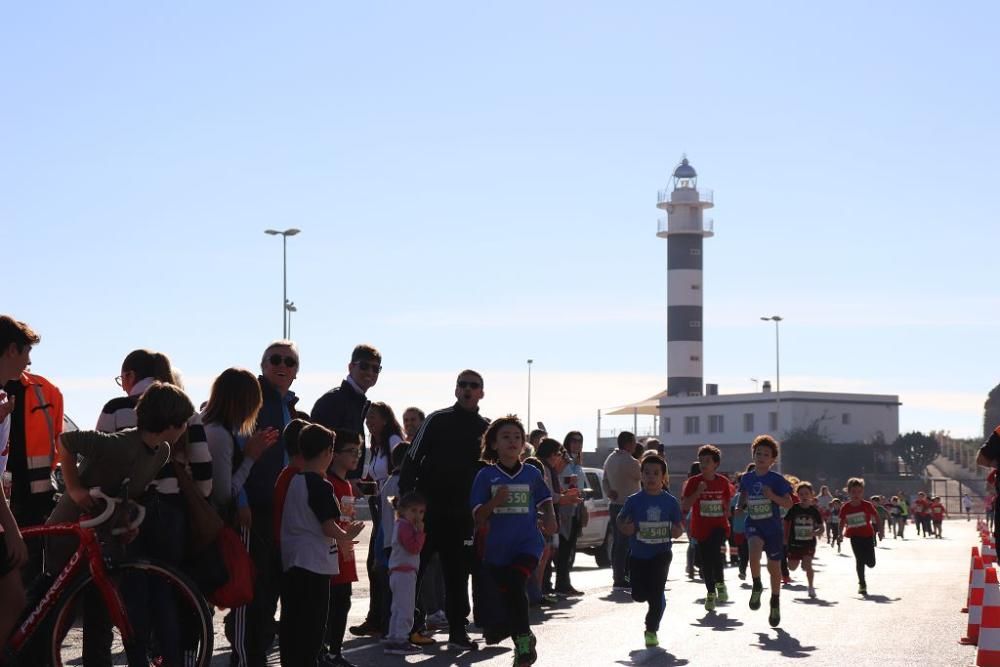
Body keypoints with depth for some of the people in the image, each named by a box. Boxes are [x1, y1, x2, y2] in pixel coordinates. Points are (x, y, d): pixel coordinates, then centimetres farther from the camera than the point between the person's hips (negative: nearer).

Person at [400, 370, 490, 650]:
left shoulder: (486, 429, 8)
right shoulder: (437, 420, 0)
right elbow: (412, 460, -1)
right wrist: (406, 498, -9)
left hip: (462, 514, 2)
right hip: (427, 509, -2)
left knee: (457, 573, 6)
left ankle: (457, 630, 11)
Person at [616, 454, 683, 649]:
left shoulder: (670, 502, -1)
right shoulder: (634, 500, -3)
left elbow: (680, 526, 7)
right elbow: (620, 520, 5)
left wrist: (677, 531, -15)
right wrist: (625, 527, -16)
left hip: (661, 552, -1)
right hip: (638, 553, 1)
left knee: (656, 592, -10)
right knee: (638, 594, 3)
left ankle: (651, 629, 8)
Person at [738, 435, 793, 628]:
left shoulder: (777, 480, -6)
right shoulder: (747, 479, 5)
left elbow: (788, 503, -8)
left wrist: (772, 496, -22)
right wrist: (742, 505, -1)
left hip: (773, 527, -1)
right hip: (754, 525, 1)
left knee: (774, 566, 5)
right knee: (754, 549, -31)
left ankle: (775, 605, 25)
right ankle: (757, 586, -7)